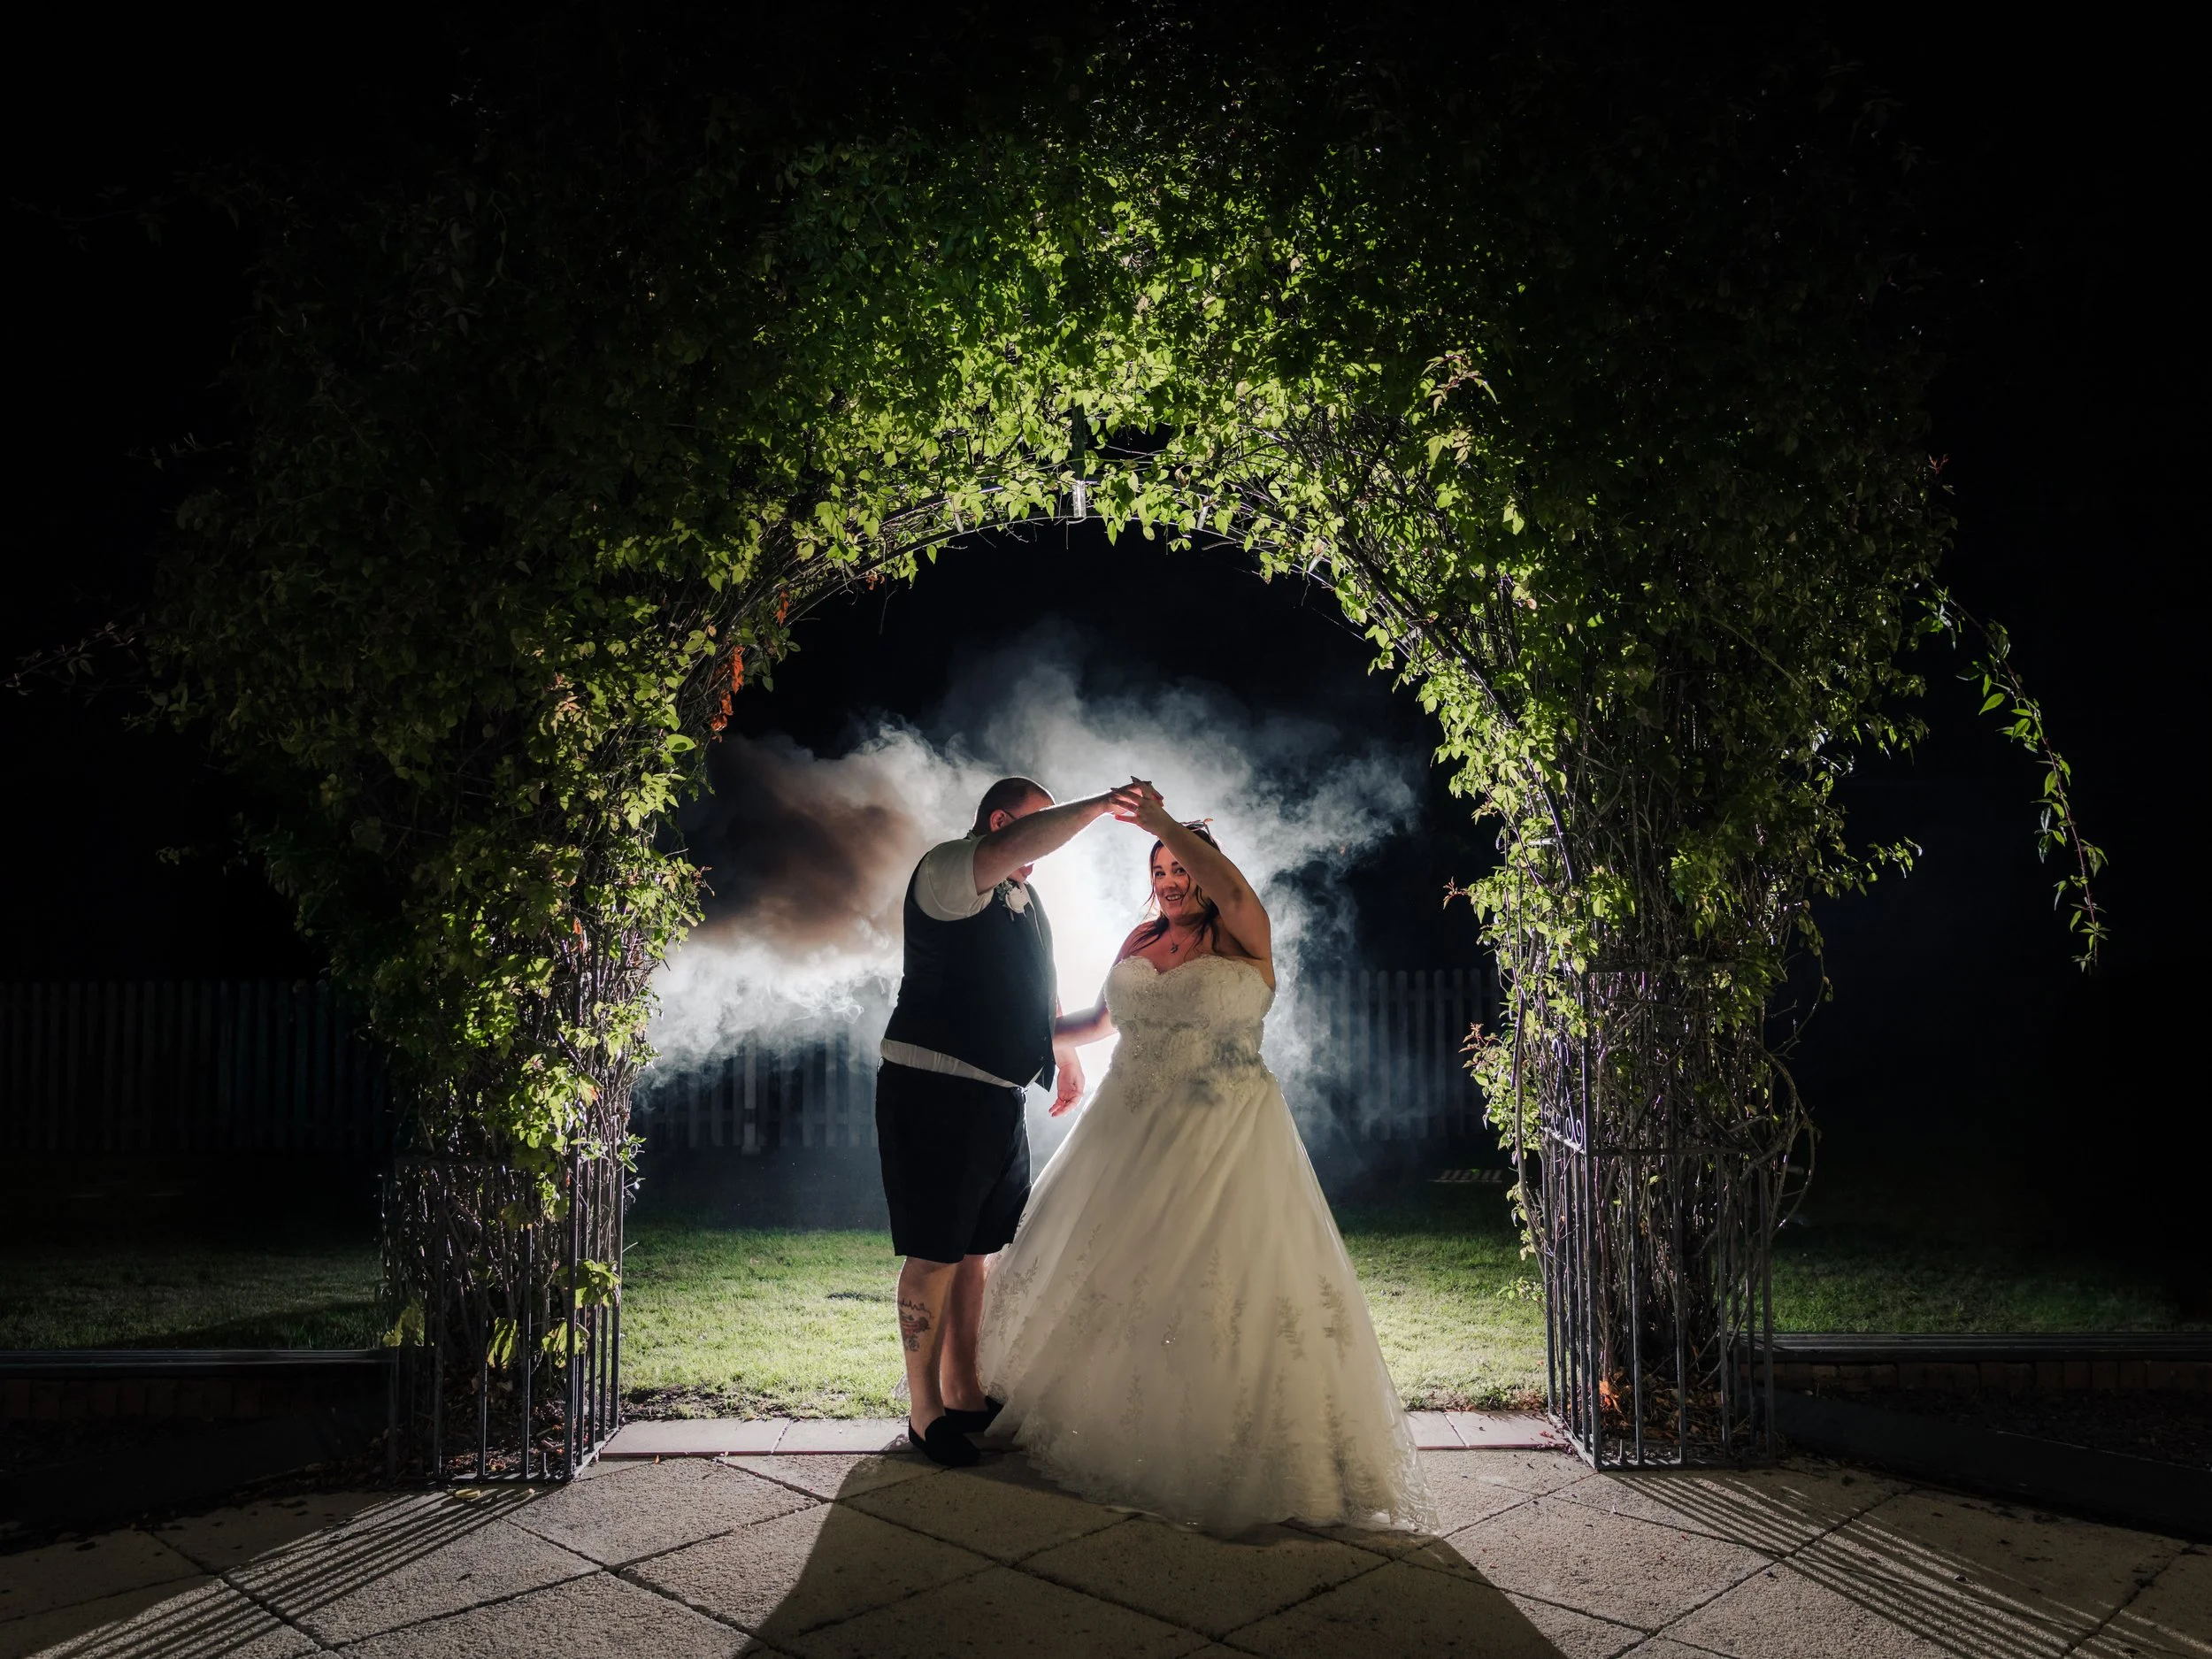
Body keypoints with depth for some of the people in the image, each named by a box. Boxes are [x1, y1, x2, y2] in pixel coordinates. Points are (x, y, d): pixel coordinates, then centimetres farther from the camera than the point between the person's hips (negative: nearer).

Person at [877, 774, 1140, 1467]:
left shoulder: (1025, 896, 17)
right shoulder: (947, 871, -10)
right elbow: (1015, 844, -30)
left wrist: (1064, 1053, 33)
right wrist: (1100, 805, -24)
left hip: (998, 1095, 9)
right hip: (933, 1091, -9)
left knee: (979, 1249, 14)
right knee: (937, 1252, -2)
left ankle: (965, 1393, 25)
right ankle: (925, 1411, 9)